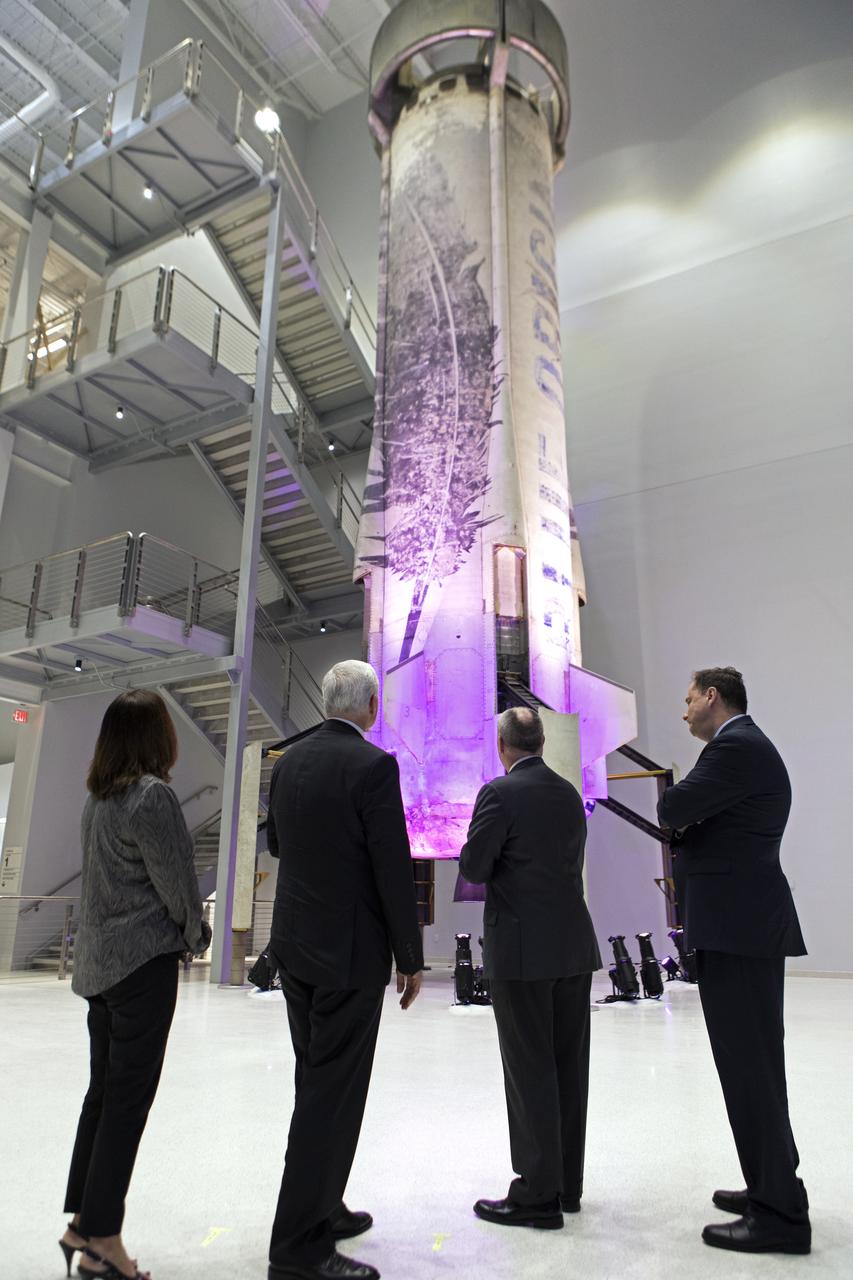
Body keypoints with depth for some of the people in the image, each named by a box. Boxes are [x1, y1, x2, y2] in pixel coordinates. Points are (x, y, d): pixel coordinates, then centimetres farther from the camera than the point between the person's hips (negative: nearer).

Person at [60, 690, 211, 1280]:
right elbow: (175, 881, -15)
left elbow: (107, 877, 11)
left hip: (99, 961, 8)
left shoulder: (99, 798, 8)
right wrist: (197, 934, 3)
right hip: (144, 961, -8)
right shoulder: (154, 794, -18)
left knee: (103, 1091, 17)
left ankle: (82, 1224, 28)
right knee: (129, 1098, 2)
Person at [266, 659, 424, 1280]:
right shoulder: (373, 765, -18)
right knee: (334, 1091, 2)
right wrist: (412, 959, -7)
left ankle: (321, 1209, 34)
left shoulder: (289, 761, 4)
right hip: (350, 950, -8)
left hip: (294, 944, 8)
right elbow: (394, 870, -17)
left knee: (318, 1083, 20)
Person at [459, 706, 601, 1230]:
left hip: (522, 949, -7)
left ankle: (539, 1194, 11)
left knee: (530, 1069, 2)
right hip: (575, 946, 7)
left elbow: (473, 869, -12)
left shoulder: (500, 793, -13)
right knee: (569, 1066, 13)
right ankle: (568, 1184, 25)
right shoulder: (570, 794, 9)